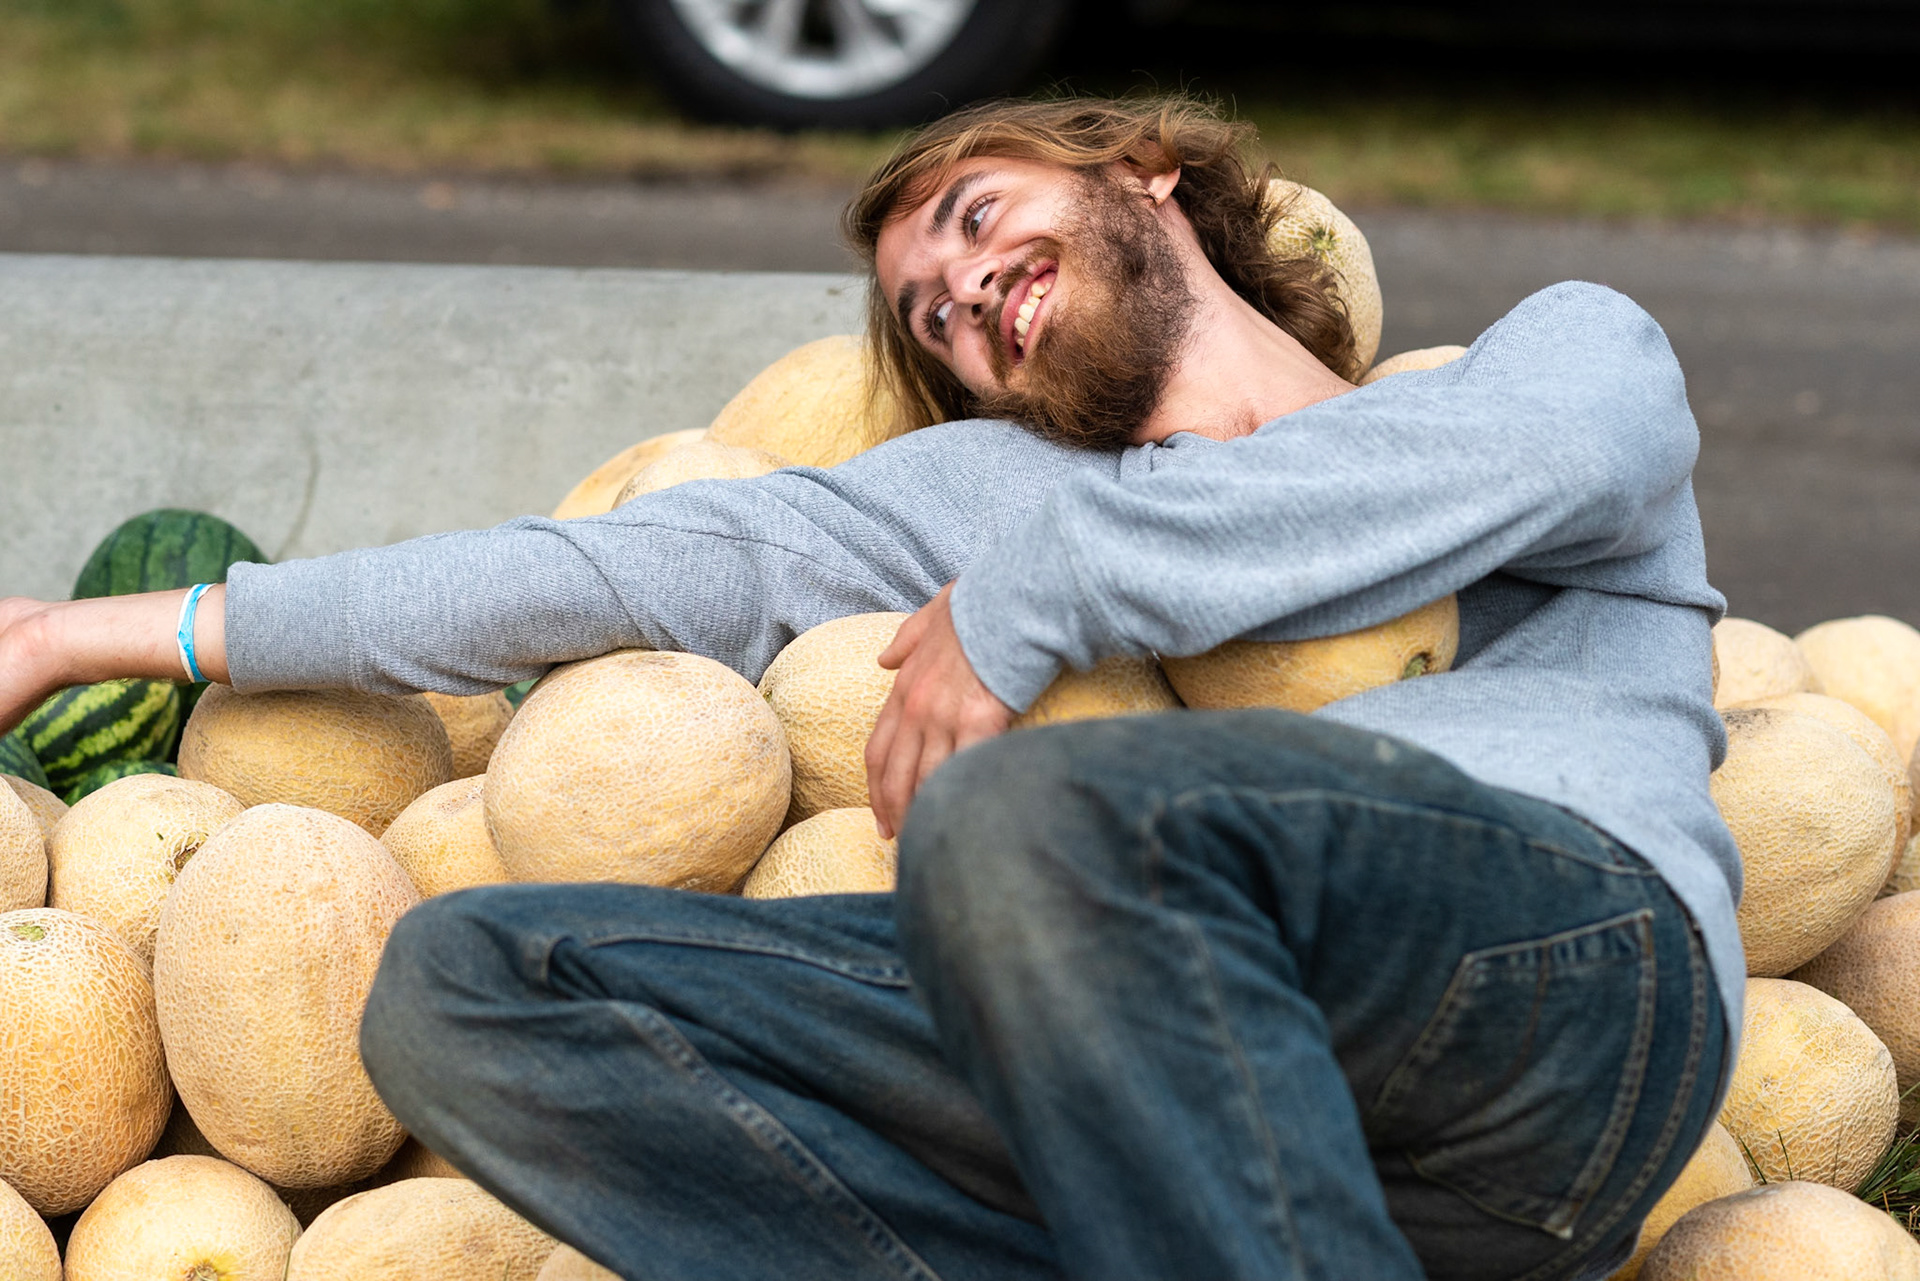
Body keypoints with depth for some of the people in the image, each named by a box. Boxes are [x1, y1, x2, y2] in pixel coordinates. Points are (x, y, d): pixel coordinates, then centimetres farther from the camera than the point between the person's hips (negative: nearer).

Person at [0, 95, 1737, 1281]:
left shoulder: (1570, 342, 24)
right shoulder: (1008, 486, 34)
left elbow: (1561, 451, -1)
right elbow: (644, 566, 29)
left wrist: (1040, 592, 0)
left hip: (1576, 945, -5)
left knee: (1036, 821, -35)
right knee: (466, 987, -10)